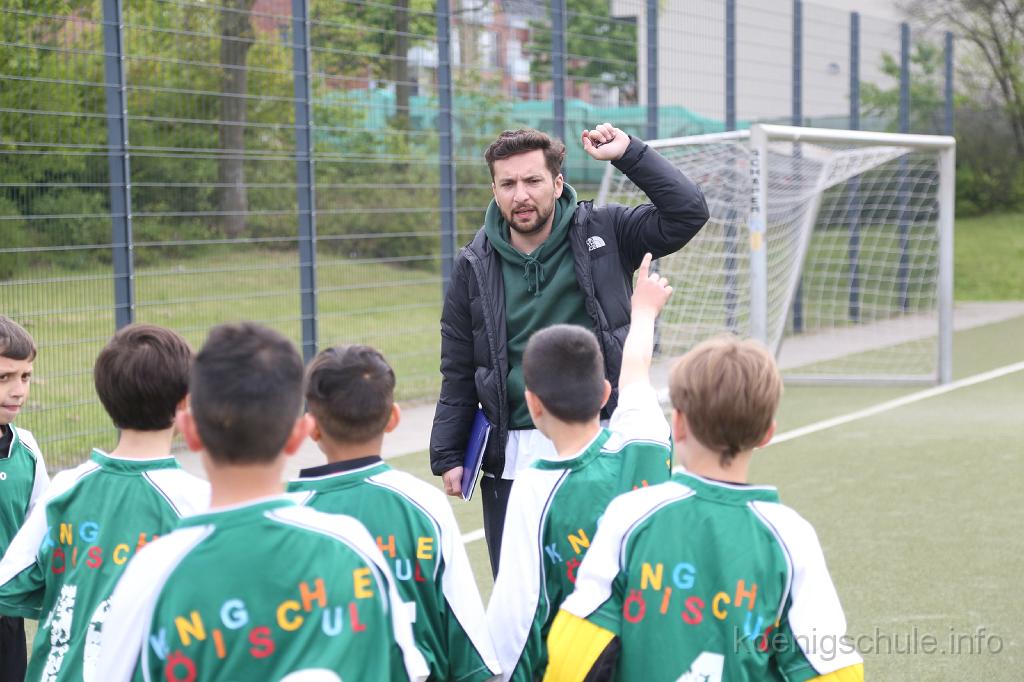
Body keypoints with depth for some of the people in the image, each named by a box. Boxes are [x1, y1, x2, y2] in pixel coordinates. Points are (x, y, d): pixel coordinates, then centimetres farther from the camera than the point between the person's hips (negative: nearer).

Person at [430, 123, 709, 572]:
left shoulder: (604, 233, 0)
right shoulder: (475, 266, 3)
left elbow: (688, 213, -8)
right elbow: (458, 373, 7)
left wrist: (629, 153, -12)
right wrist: (447, 456, 6)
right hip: (513, 459, 1)